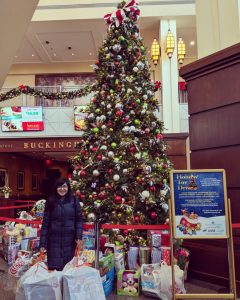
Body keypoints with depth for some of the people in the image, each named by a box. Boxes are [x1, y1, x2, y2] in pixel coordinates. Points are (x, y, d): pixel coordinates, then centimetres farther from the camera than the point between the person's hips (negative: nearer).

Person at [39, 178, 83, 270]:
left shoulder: (74, 201, 2)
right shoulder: (50, 202, 4)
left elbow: (79, 219, 0)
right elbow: (45, 222, 2)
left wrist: (79, 236, -11)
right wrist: (42, 243, -1)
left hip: (69, 239, 0)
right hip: (54, 240, 1)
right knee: (54, 267, 1)